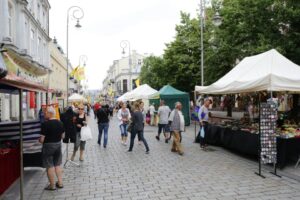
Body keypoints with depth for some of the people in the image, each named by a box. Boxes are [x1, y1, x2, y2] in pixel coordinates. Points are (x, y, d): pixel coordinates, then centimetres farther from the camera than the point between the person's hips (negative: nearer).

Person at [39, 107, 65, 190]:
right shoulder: (60, 123, -1)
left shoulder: (45, 124, -18)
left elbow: (42, 139, -18)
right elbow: (62, 136, 6)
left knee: (50, 166, 6)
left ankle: (52, 185, 16)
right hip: (58, 144, 6)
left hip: (48, 146, -6)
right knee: (58, 165, 18)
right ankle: (60, 183, 23)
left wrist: (40, 140, 4)